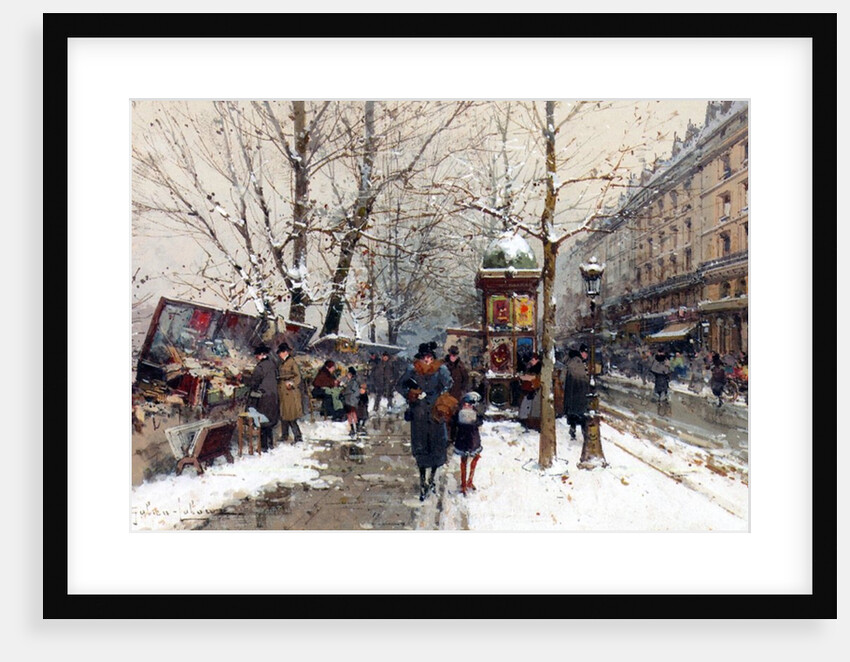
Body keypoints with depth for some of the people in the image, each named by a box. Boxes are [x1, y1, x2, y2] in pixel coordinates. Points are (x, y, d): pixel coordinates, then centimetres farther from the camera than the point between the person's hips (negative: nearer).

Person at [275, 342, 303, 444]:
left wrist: (291, 383, -25)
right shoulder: (281, 364, 13)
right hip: (282, 393, 8)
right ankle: (284, 435, 24)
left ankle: (298, 436, -4)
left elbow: (298, 376, -12)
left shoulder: (292, 362, -10)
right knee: (283, 415, 13)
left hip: (290, 393, -8)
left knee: (290, 416, -9)